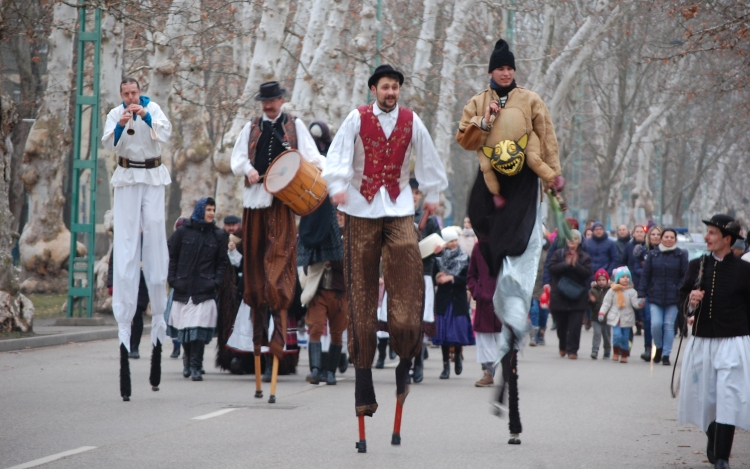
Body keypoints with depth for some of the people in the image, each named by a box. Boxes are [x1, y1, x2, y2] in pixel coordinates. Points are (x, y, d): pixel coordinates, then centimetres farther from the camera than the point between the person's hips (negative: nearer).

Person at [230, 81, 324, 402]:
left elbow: (311, 158, 4)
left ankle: (279, 331, -18)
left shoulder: (294, 126, 11)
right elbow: (236, 159, 9)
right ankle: (258, 325, 16)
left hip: (283, 199, -3)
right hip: (254, 199, 4)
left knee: (279, 261, -13)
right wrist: (248, 170, -13)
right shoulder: (251, 128, 17)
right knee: (254, 263, 6)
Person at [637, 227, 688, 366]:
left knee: (669, 325, 1)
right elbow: (645, 275, 6)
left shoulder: (680, 255, 2)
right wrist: (642, 294, 2)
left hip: (673, 297, -1)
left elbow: (685, 275, 1)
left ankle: (666, 354, 11)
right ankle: (658, 347, 19)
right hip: (655, 296, 1)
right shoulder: (653, 254, 5)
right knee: (656, 324, -8)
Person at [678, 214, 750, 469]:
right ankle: (713, 439, 39)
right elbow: (681, 298, 10)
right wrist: (690, 303, -12)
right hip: (701, 341, 4)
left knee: (728, 399, -9)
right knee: (704, 399, 13)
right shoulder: (696, 266, 5)